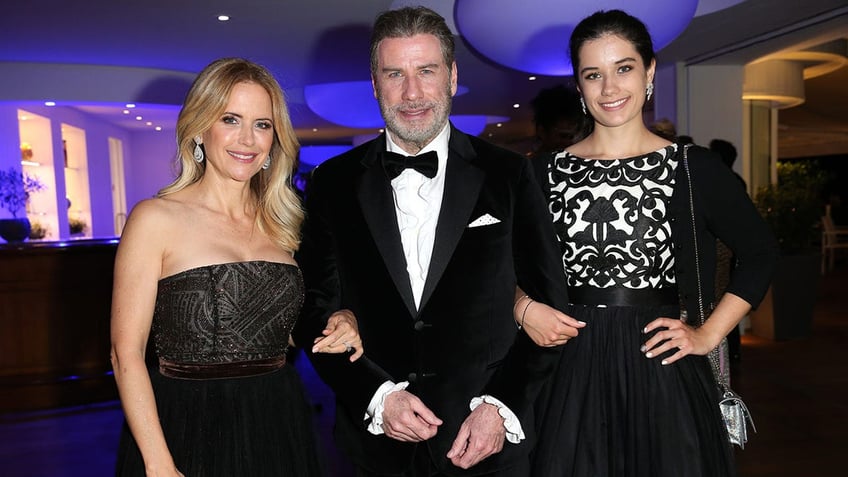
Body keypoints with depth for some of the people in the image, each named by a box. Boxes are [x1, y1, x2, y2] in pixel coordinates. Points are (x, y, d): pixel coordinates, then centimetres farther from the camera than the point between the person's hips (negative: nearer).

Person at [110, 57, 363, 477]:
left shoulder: (282, 222, 5)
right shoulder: (156, 218, -9)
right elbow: (127, 353, -10)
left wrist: (341, 325, -3)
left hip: (279, 428, 5)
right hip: (187, 431, -4)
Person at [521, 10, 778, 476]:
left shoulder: (693, 167, -2)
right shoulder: (550, 172, 1)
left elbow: (760, 252, 8)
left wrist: (708, 335, 2)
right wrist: (525, 309, -7)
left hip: (661, 368, 0)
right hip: (572, 370, 1)